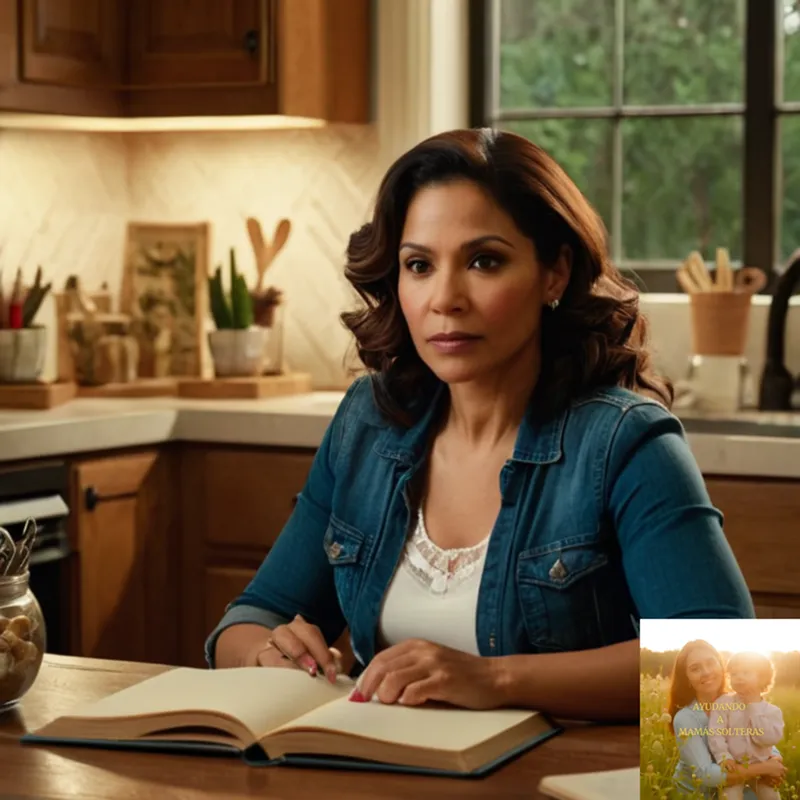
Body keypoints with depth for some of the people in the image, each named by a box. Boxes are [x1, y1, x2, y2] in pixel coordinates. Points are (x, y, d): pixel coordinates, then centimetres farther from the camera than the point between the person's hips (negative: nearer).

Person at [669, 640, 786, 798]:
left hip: (731, 789, 5)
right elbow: (705, 774, -30)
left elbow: (769, 745, -1)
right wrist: (763, 768, -30)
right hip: (694, 794, -5)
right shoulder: (685, 719, -22)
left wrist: (775, 761, -25)